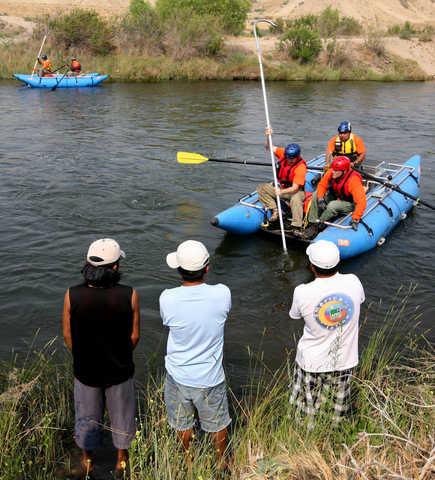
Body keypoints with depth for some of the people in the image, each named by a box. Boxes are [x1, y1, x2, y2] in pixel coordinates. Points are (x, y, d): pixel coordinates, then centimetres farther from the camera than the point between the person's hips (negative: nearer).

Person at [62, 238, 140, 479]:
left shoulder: (72, 295, -21)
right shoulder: (129, 296, -23)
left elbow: (68, 335, -8)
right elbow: (134, 336, -11)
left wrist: (80, 358, 11)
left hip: (85, 370, 1)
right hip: (119, 371, -1)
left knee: (87, 417, 24)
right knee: (121, 416, 23)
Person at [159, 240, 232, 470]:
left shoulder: (167, 298, -24)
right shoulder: (222, 294, -23)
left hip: (178, 376, 1)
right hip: (210, 378, 0)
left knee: (182, 424, 26)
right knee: (217, 424, 25)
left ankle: (188, 461, 49)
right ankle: (222, 461, 48)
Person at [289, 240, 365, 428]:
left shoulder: (303, 293, -27)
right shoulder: (353, 282, -20)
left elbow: (295, 315, -4)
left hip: (312, 362, -2)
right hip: (344, 360, 2)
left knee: (309, 405, 24)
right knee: (339, 406, 27)